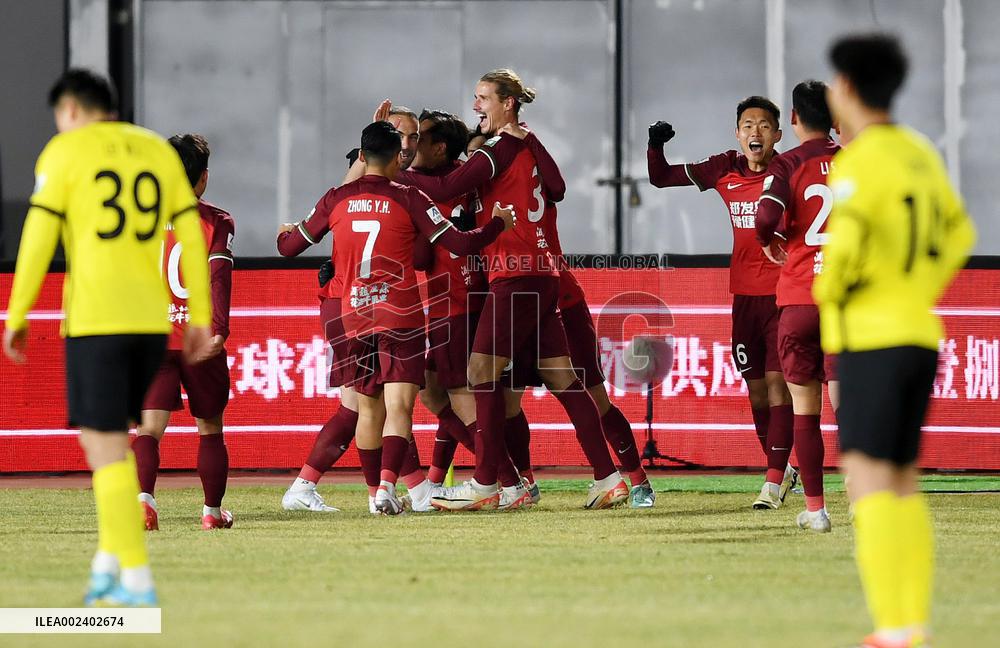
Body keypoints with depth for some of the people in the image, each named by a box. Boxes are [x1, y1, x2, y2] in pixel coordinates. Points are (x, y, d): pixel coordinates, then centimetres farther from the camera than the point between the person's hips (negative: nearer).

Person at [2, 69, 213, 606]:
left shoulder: (64, 152, -2)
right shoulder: (159, 152, 13)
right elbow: (191, 235, 9)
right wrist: (200, 319, 10)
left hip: (94, 319, -5)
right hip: (151, 320, 5)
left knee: (106, 447, -1)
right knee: (108, 436, 20)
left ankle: (137, 579, -6)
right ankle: (108, 562, 13)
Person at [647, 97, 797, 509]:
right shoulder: (725, 171, 5)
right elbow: (661, 178, 12)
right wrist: (656, 146, -5)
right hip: (744, 293, 5)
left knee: (777, 381, -10)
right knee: (755, 387, 9)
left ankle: (774, 479, -11)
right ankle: (784, 470, 23)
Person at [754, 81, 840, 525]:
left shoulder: (788, 165, -3)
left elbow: (766, 217, -18)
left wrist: (770, 244, 3)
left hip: (799, 298, -2)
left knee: (804, 407, 8)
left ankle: (815, 509, 7)